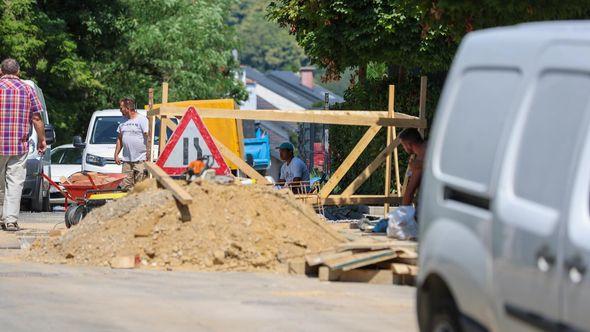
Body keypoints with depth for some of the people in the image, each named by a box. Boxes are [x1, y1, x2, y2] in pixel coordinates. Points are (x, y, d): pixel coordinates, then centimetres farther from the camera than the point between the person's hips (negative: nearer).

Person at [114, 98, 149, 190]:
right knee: (125, 187, 1)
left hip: (140, 160, -6)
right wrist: (116, 154, 18)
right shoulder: (123, 123, 17)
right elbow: (119, 139, 25)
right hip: (127, 160, 7)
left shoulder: (142, 120, -5)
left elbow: (148, 137, -10)